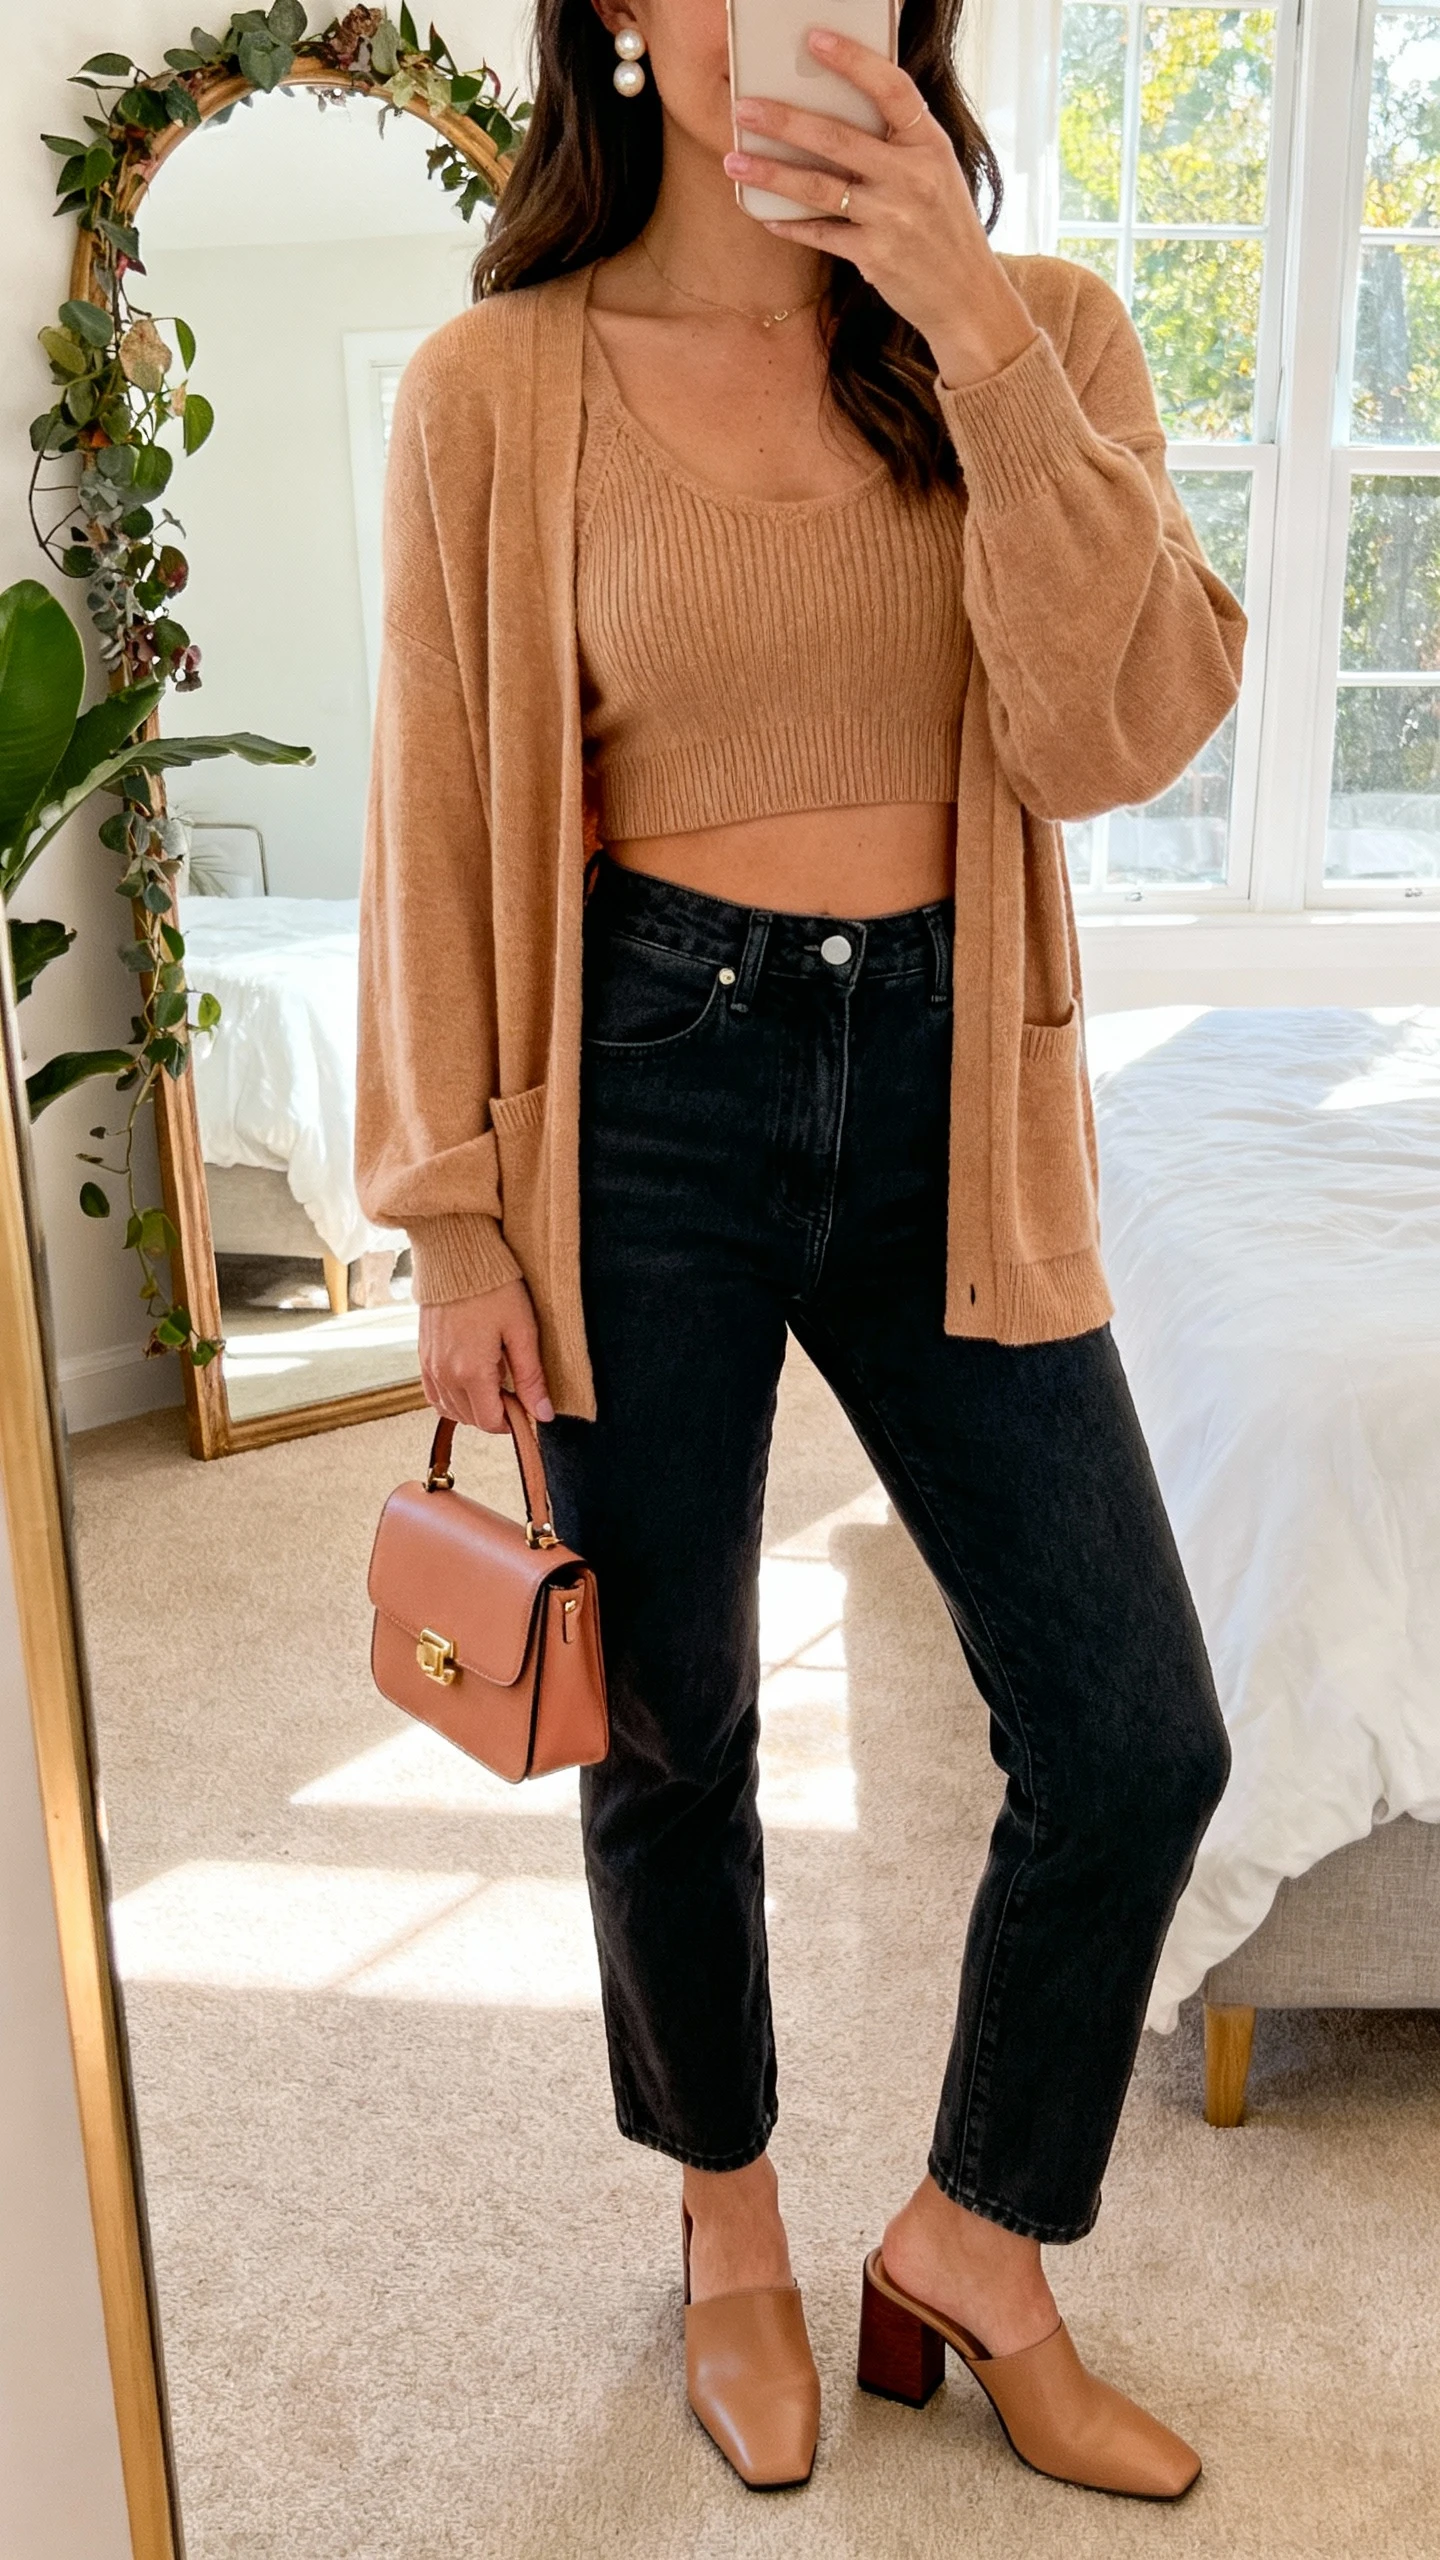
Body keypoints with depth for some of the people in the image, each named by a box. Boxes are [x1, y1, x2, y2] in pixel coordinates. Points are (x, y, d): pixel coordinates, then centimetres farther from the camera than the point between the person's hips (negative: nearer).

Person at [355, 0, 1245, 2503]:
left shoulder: (1039, 327, 5)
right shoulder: (494, 387, 0)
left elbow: (1113, 735, -9)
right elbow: (439, 825, 0)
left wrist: (981, 337, -16)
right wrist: (454, 1215, -2)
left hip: (945, 1094, 3)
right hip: (648, 1090, -2)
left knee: (1138, 1737, 2)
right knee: (672, 1729, 11)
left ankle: (972, 2242, 29)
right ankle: (731, 2218, 40)